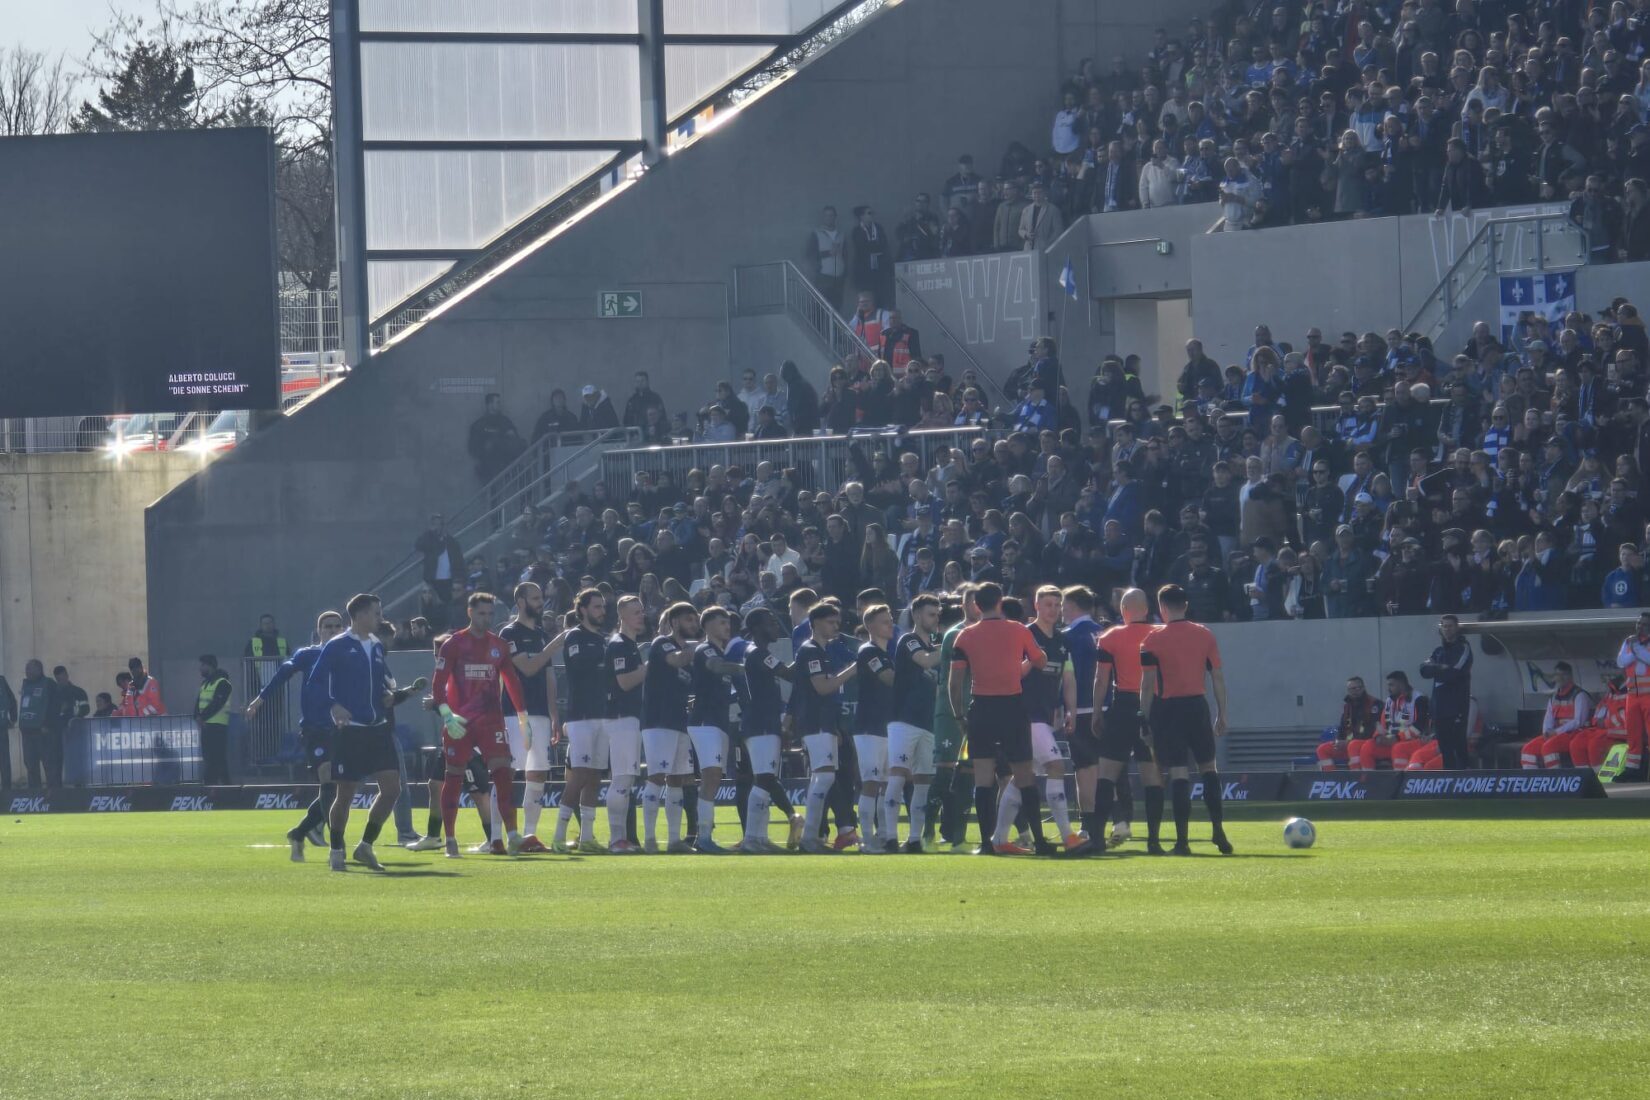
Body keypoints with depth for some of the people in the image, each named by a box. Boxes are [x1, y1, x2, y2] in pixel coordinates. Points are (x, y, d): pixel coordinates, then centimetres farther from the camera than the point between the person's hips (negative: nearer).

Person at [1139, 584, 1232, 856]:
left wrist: (1146, 718, -2)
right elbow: (1218, 677, 5)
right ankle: (1218, 831, 10)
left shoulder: (1154, 639, -5)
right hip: (1197, 706, 3)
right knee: (1208, 767, 15)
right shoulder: (1205, 634, 4)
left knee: (1178, 773, -3)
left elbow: (1147, 683, -8)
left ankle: (1182, 841, -5)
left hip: (1167, 708, -3)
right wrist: (1222, 715, 11)